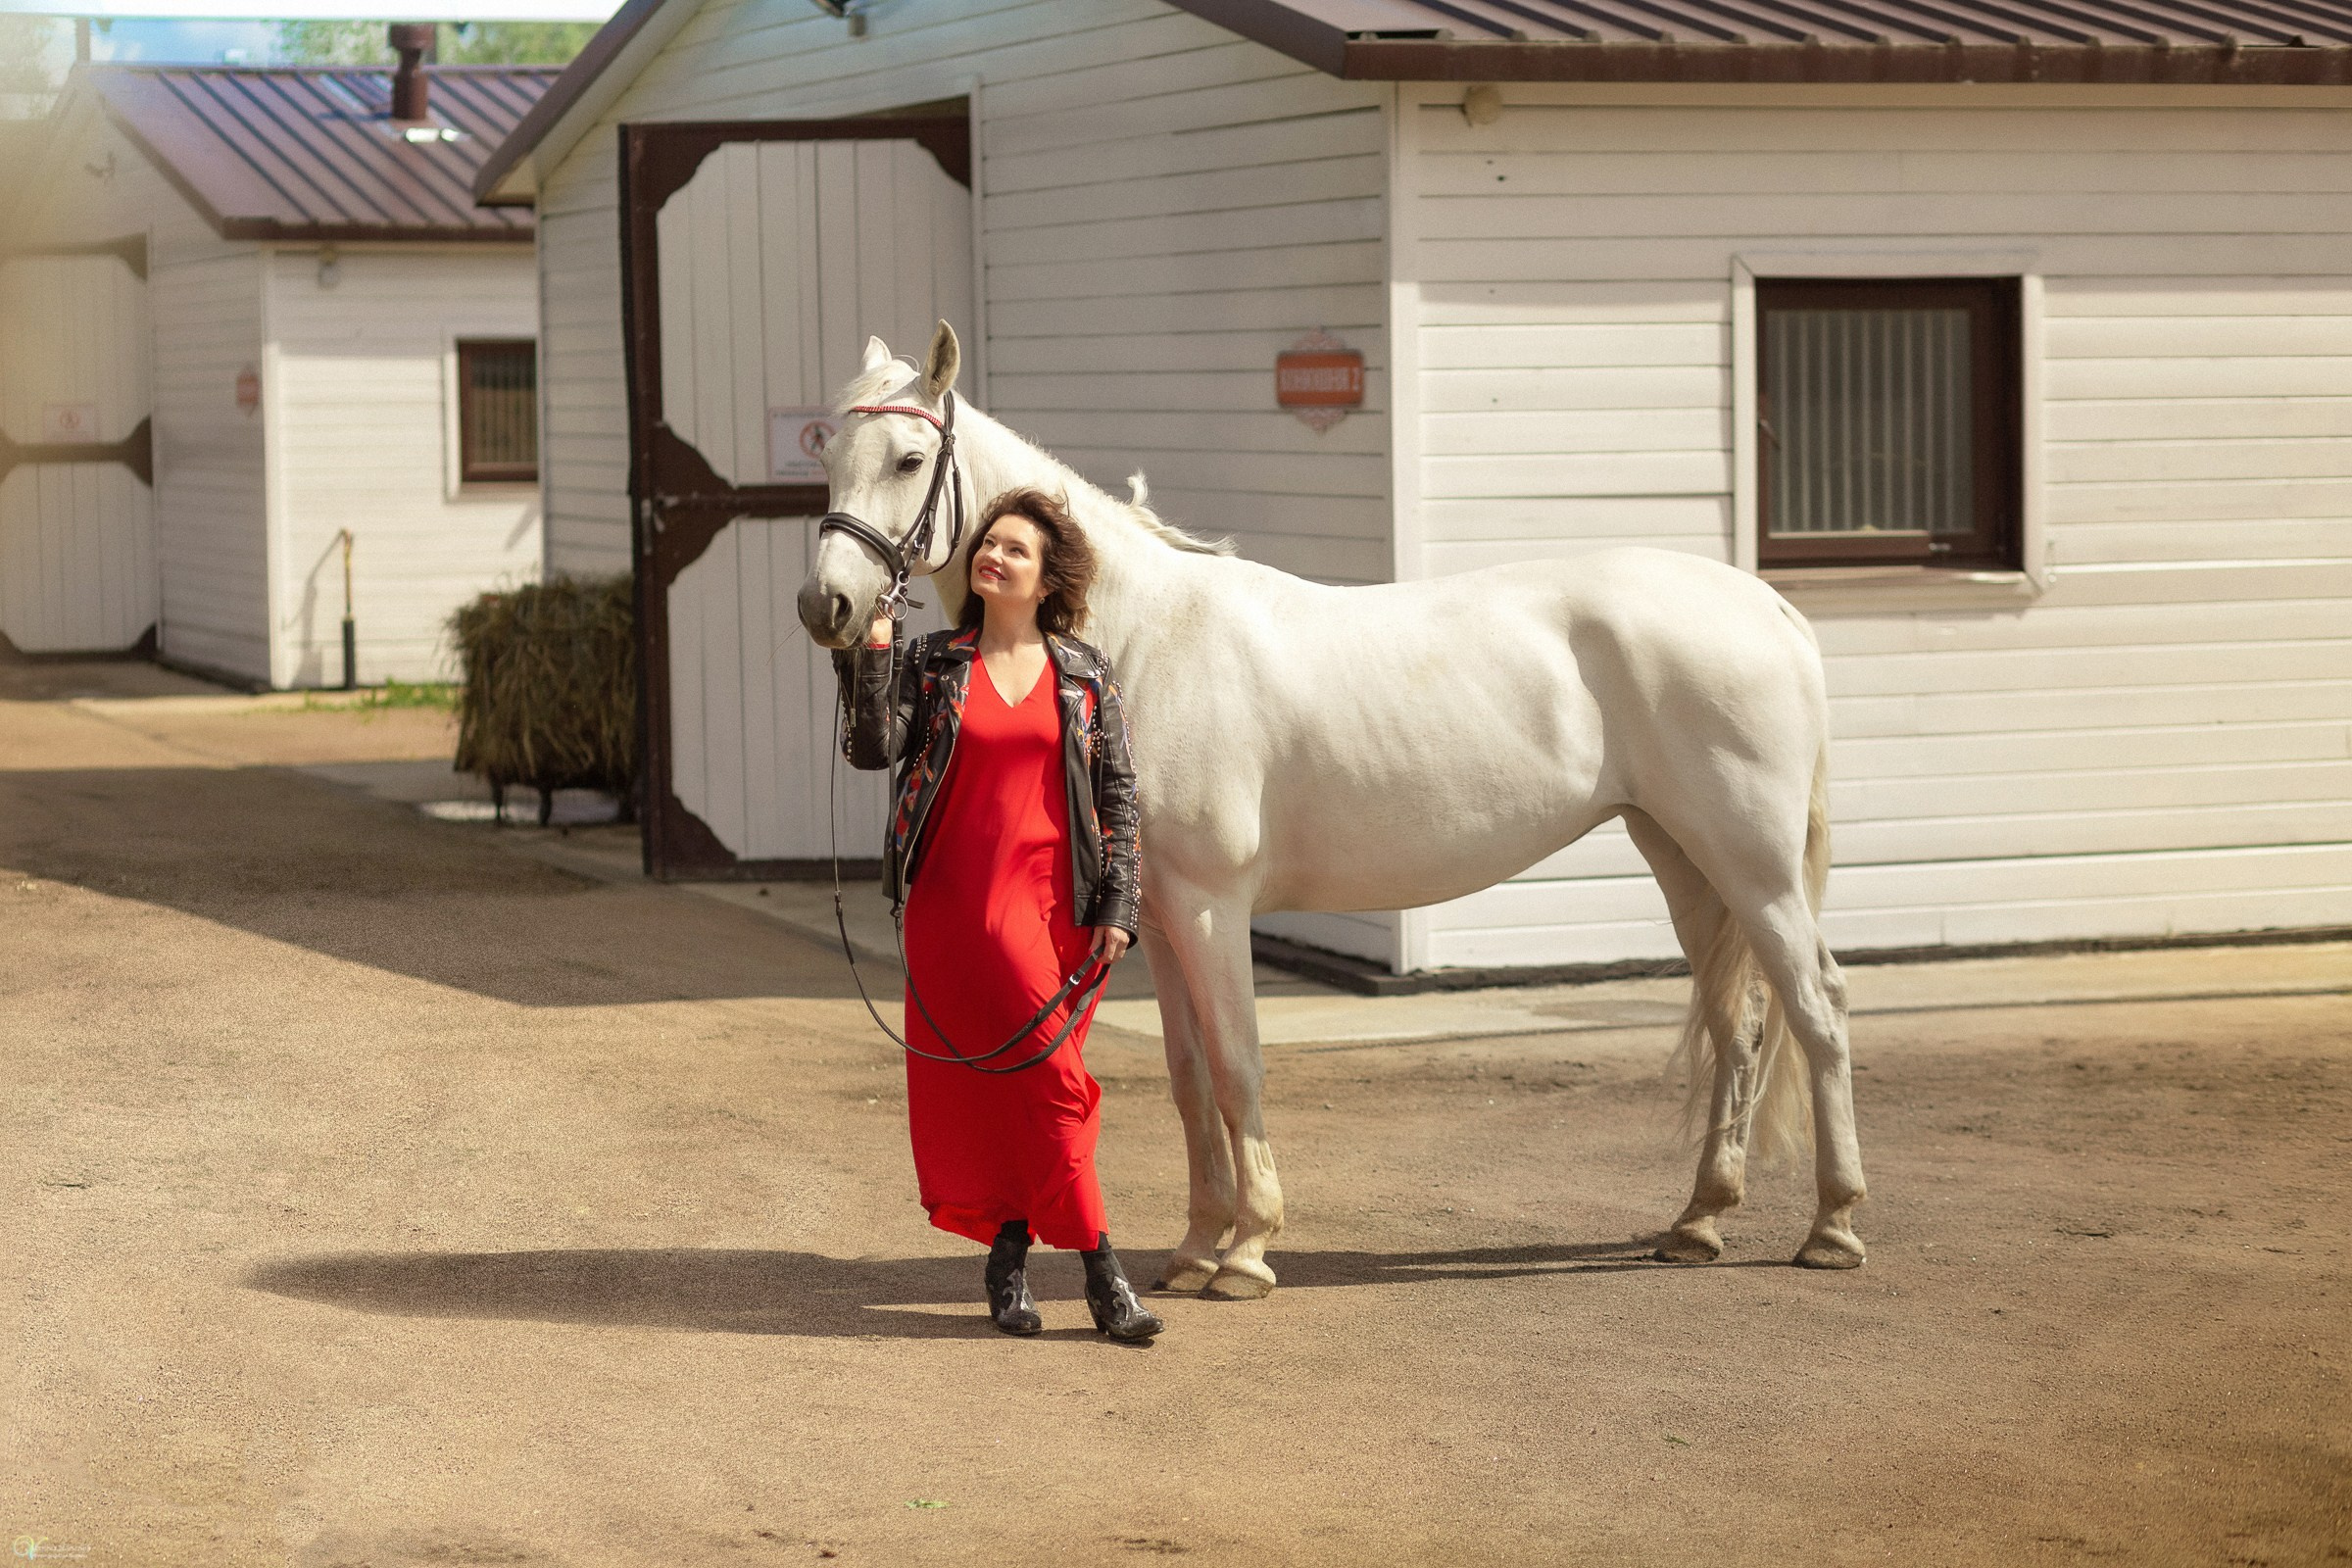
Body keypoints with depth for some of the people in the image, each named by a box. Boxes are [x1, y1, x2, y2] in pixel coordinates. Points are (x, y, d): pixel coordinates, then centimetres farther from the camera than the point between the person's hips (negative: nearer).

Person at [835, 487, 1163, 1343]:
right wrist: (872, 652, -18)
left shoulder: (1085, 675, 6)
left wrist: (1117, 907, -2)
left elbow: (1118, 795, 5)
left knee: (1035, 1079, 2)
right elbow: (876, 746, -9)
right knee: (1043, 1077, -3)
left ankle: (1009, 1250, 15)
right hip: (958, 902, -1)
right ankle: (1100, 1268, 3)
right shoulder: (932, 662, 5)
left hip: (1057, 901, 1)